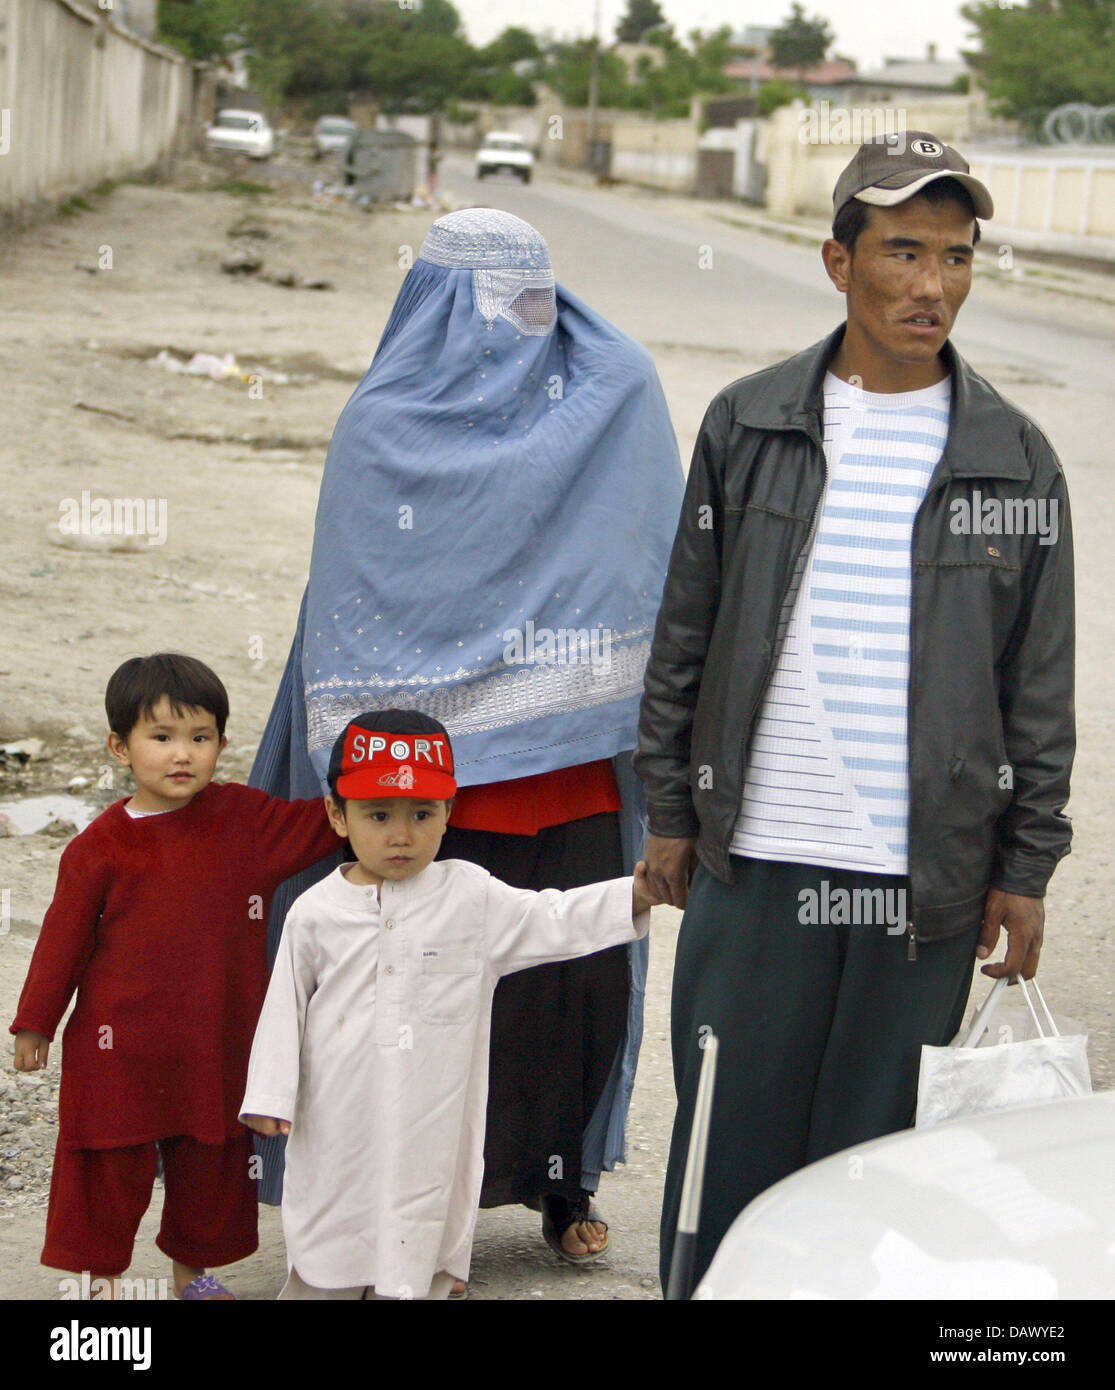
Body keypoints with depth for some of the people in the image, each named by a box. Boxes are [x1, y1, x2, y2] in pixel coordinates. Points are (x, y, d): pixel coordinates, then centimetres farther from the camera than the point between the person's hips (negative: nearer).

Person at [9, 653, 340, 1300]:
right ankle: (104, 1274, 25)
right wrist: (35, 1024, 1)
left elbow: (324, 824, 8)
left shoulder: (245, 818, -2)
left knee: (211, 1162, 15)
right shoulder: (101, 847, -9)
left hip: (218, 1042, 3)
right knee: (115, 1162, 7)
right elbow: (65, 938, -3)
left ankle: (194, 1268, 35)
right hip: (121, 1045, -3)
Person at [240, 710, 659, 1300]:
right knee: (324, 1267, 7)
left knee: (418, 1263, 4)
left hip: (431, 1127, 0)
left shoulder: (472, 897, 0)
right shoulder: (315, 914, 0)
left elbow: (551, 921, -4)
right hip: (338, 1131, 0)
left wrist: (633, 896, -17)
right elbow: (285, 1011, 4)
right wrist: (269, 1095, 0)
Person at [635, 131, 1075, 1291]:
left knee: (875, 1152, 7)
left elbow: (1040, 684, 5)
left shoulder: (1014, 459, 2)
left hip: (928, 882, 0)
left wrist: (1026, 867, 3)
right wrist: (669, 810, 7)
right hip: (754, 863, 1)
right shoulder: (748, 426, 3)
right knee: (729, 1144, 7)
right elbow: (685, 632, 9)